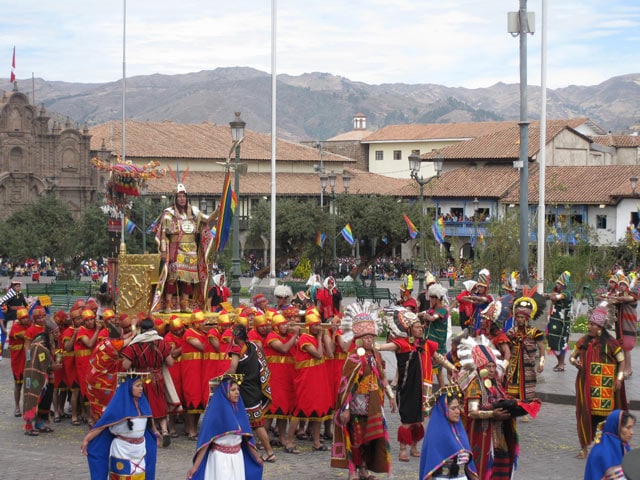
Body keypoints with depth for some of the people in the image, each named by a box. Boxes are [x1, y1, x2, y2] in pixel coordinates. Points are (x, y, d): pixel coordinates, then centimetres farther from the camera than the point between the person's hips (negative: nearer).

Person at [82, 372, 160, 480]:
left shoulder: (141, 402, 0)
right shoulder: (119, 404, -16)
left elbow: (149, 419, 19)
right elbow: (102, 423, -18)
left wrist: (155, 432, 35)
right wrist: (87, 439, -24)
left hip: (140, 449, 6)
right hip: (122, 450, -6)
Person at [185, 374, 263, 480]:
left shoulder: (238, 409, 3)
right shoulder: (215, 412, -14)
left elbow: (246, 437, 13)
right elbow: (205, 440, -15)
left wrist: (256, 457, 20)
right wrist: (195, 466, -19)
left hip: (237, 457, 6)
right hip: (220, 458, -6)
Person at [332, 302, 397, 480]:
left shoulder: (376, 356, 9)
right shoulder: (354, 359, -13)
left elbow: (382, 377, 20)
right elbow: (346, 385, -15)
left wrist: (390, 396, 18)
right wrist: (345, 408, -18)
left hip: (373, 405, 7)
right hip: (358, 404, -7)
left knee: (371, 436, 9)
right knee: (355, 436, -1)